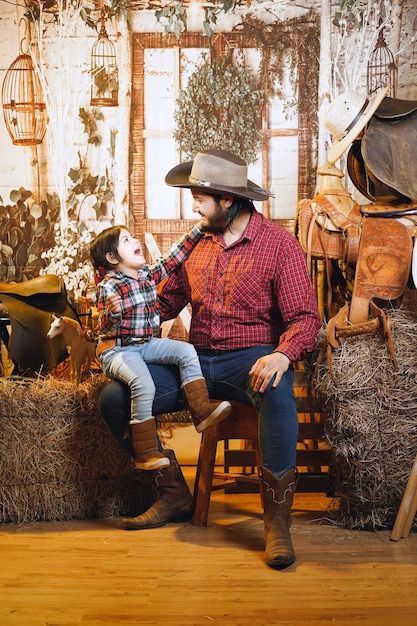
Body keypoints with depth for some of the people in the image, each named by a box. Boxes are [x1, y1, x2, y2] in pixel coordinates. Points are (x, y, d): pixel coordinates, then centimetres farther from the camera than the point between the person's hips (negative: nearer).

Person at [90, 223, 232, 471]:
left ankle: (201, 409, -9)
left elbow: (174, 256, 11)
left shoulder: (148, 274, 5)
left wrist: (197, 230, 8)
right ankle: (146, 454, -20)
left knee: (187, 351, -9)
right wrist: (112, 312, -40)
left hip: (147, 343, 8)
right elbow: (106, 327, -17)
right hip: (118, 349, -7)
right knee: (144, 385, -29)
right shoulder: (109, 286, -14)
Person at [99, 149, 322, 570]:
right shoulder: (197, 243, 13)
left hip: (252, 358, -5)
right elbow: (167, 302, 19)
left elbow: (305, 316, -10)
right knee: (115, 398, -12)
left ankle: (277, 521, -30)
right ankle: (173, 496, 2)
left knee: (277, 394, -41)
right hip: (198, 360, 5)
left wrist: (283, 355, -31)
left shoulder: (279, 244, -3)